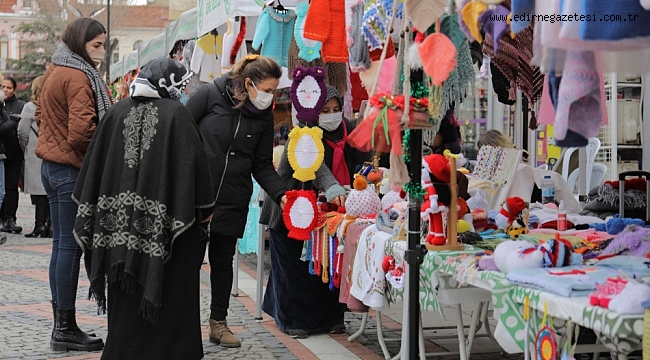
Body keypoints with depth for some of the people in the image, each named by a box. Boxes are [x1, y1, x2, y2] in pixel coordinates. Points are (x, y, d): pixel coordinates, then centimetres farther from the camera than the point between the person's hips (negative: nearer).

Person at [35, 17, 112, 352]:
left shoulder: (55, 71, 15)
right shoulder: (78, 76, -16)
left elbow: (42, 115, 22)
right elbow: (81, 131, -23)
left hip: (52, 164, 10)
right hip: (72, 169, -10)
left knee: (62, 244, 12)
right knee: (71, 246, -5)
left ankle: (62, 326, 17)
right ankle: (66, 330, 0)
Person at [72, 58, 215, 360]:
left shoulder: (117, 112, 5)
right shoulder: (176, 114, -8)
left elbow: (94, 163, 8)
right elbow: (196, 163, -9)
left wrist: (92, 213, 17)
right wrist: (205, 208, 5)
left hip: (119, 220, 4)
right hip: (164, 223, -4)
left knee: (125, 299, 14)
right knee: (169, 291, 7)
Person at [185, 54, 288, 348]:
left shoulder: (263, 116, 2)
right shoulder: (210, 95, -10)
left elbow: (262, 166, 4)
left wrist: (280, 195, -11)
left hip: (232, 201, 3)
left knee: (223, 260, 12)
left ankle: (218, 323, 24)